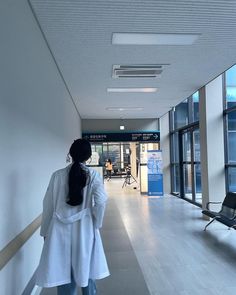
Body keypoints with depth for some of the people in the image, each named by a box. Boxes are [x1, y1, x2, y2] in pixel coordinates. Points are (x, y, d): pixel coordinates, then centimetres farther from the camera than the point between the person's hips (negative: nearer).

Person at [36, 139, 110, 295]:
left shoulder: (57, 175, -4)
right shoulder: (93, 175, -7)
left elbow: (48, 205, 0)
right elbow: (101, 201, -18)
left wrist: (45, 231, 11)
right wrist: (96, 223, -1)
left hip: (61, 229, 1)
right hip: (84, 228, 0)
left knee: (63, 270, 13)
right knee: (86, 268, 18)